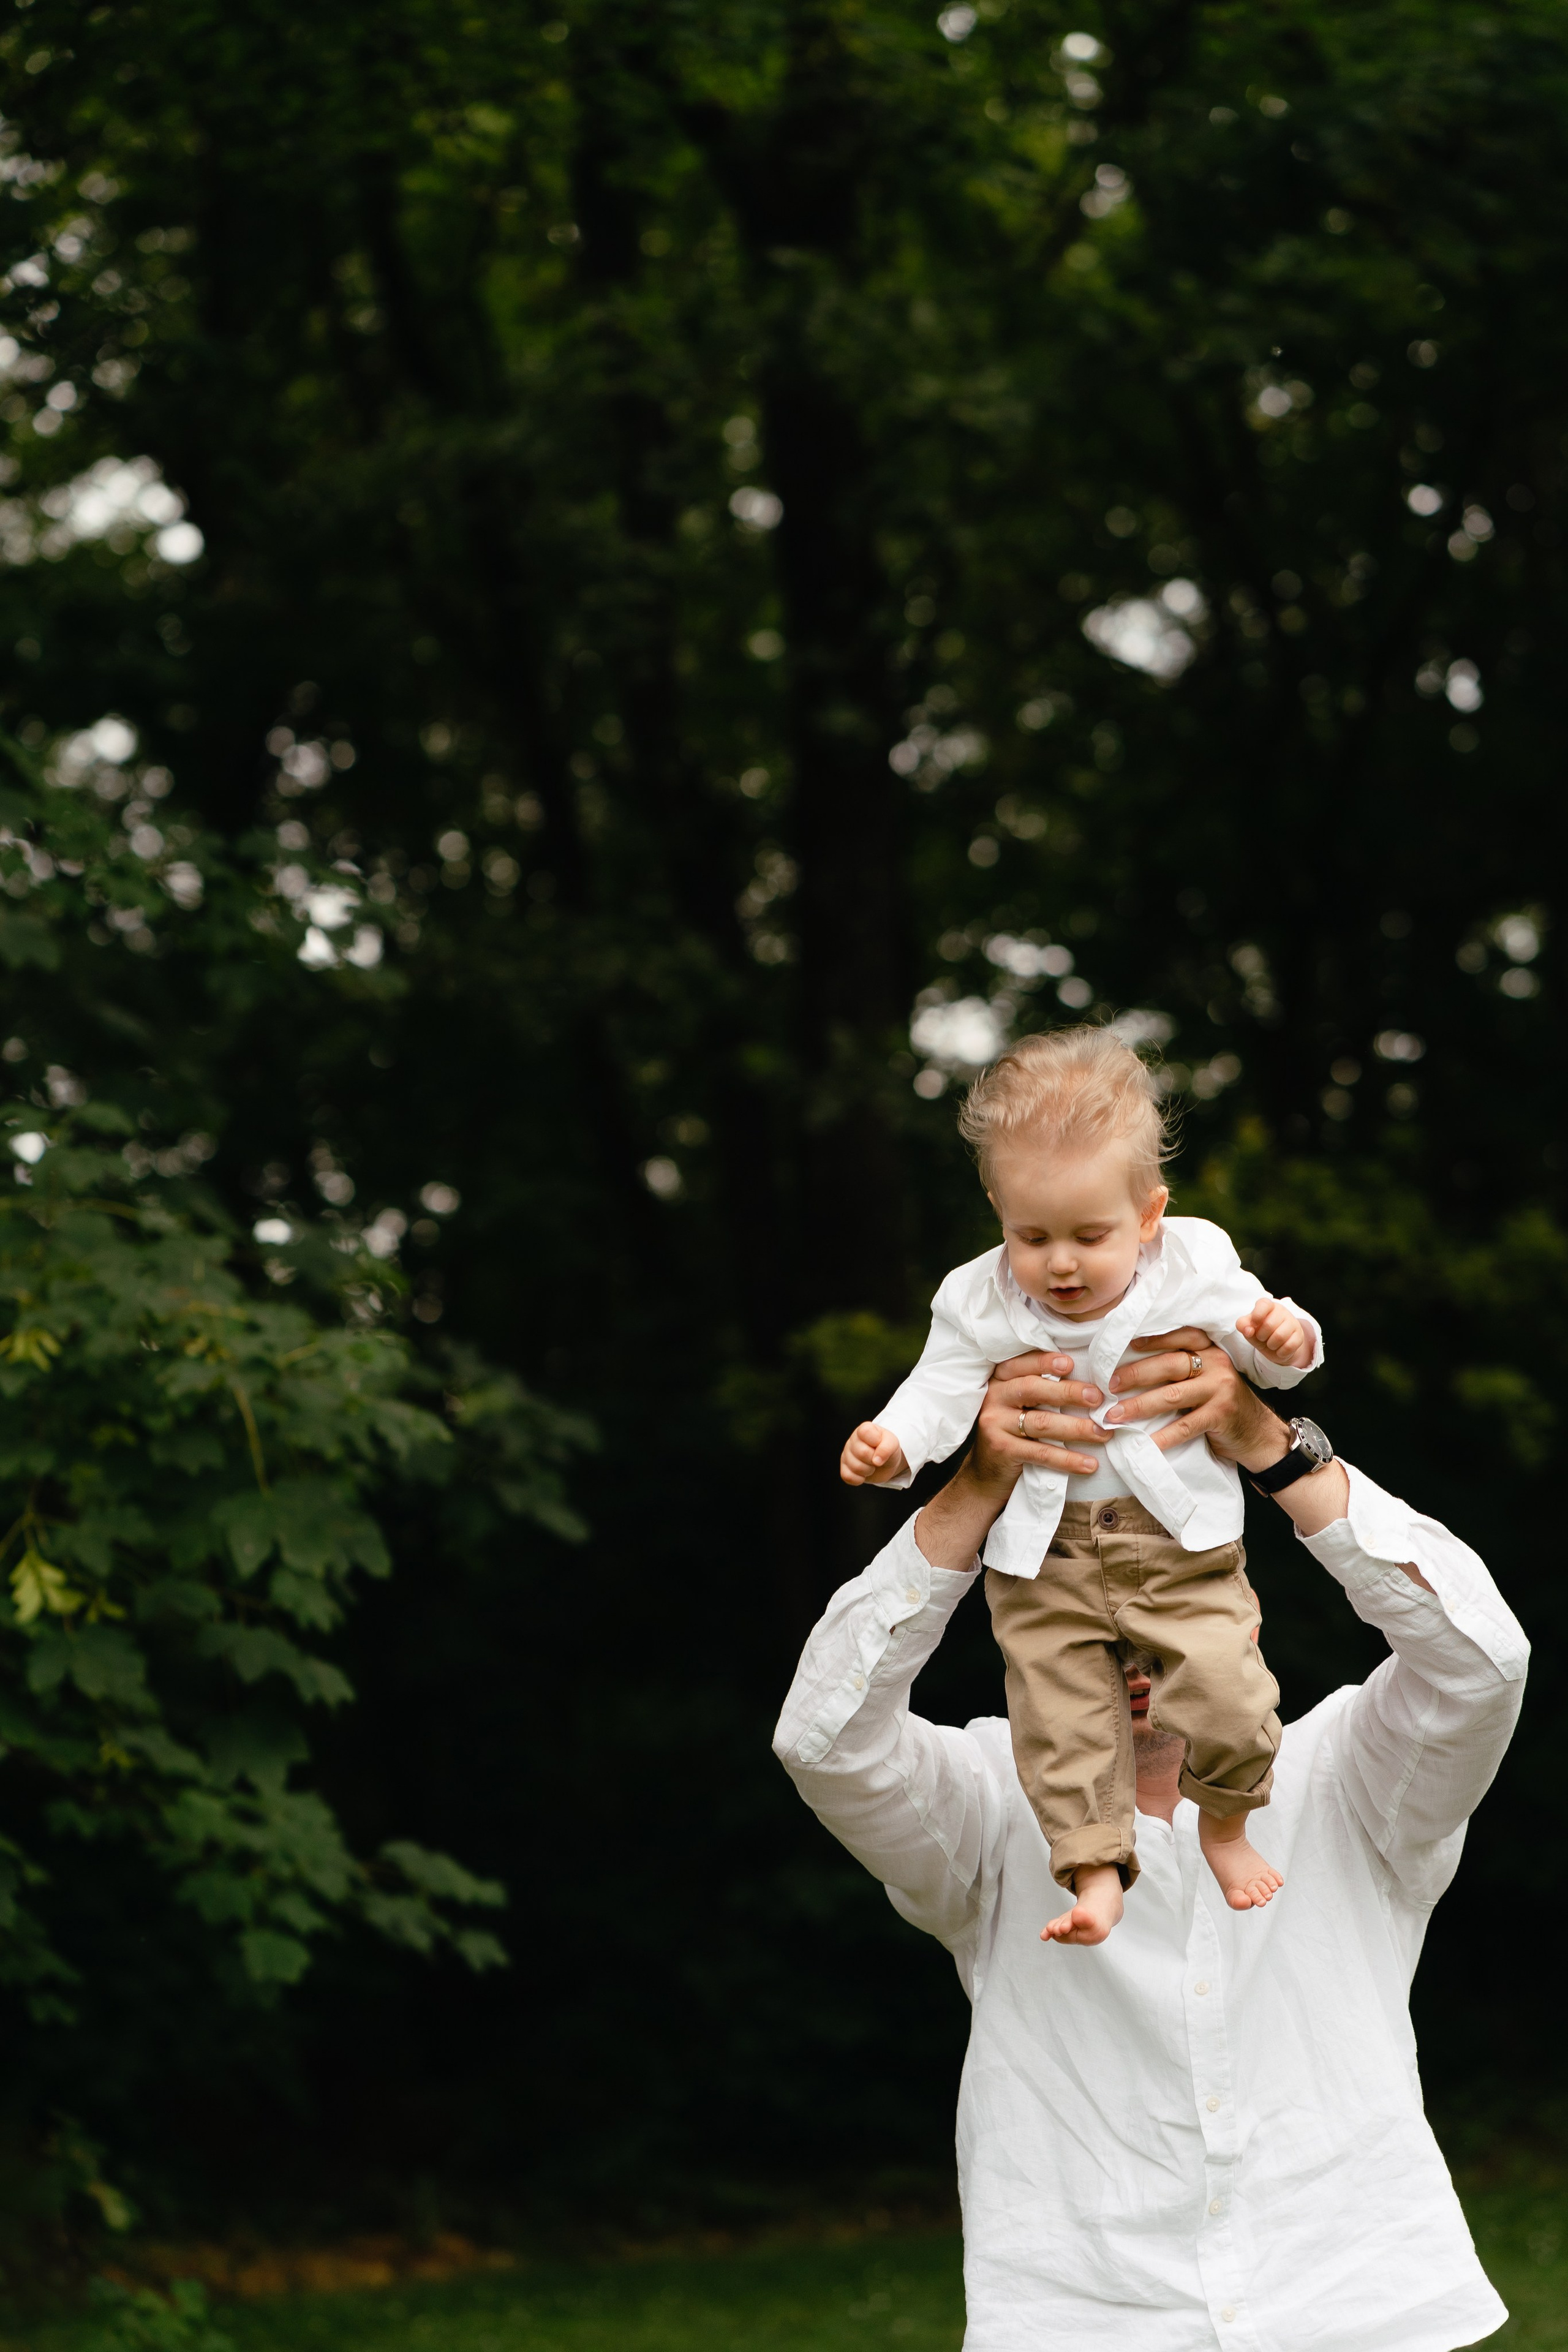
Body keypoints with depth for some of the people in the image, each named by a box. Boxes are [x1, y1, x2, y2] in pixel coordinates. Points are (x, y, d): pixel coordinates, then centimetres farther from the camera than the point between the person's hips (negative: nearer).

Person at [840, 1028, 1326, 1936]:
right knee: (1061, 1717, -2)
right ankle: (1097, 1871, 12)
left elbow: (1267, 1343, 3)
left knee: (1229, 1700, -8)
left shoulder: (1194, 1266, -7)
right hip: (1045, 1556, 1)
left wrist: (1285, 1339, -22)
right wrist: (891, 1442, -30)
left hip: (1180, 1539, -1)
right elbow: (940, 1393, -9)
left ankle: (1226, 1827, 20)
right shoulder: (980, 1304, -6)